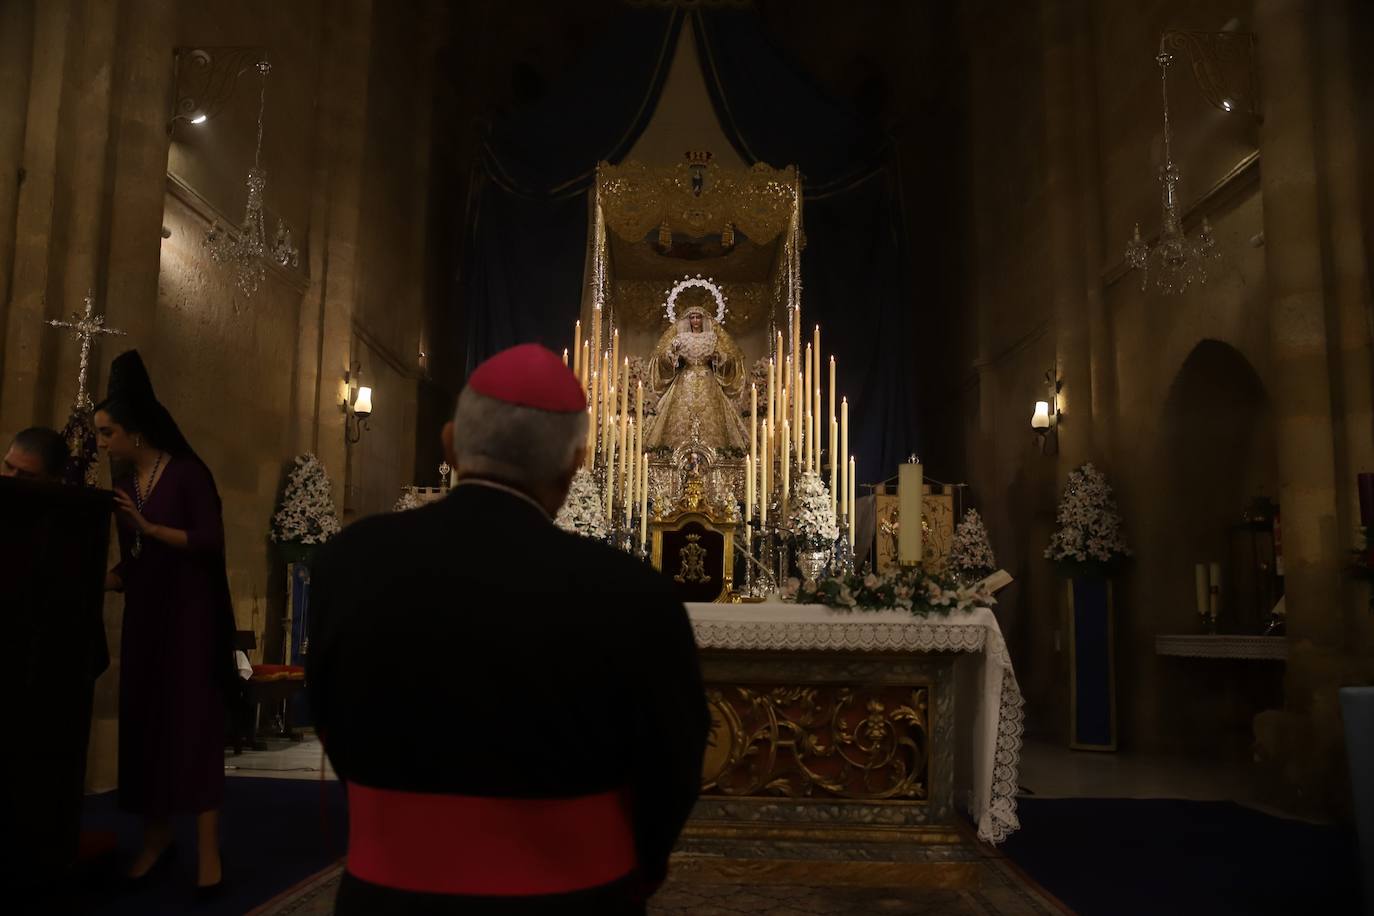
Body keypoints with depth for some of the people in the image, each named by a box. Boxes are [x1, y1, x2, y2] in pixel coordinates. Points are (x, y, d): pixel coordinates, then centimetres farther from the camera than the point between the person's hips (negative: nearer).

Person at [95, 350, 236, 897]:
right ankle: (156, 837, 17)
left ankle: (208, 849, -3)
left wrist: (149, 527, -17)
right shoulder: (122, 485, 10)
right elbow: (131, 565, 11)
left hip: (190, 613, -6)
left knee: (193, 720, -6)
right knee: (144, 720, 5)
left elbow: (212, 541, -16)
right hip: (144, 616, 6)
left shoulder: (187, 472, -8)